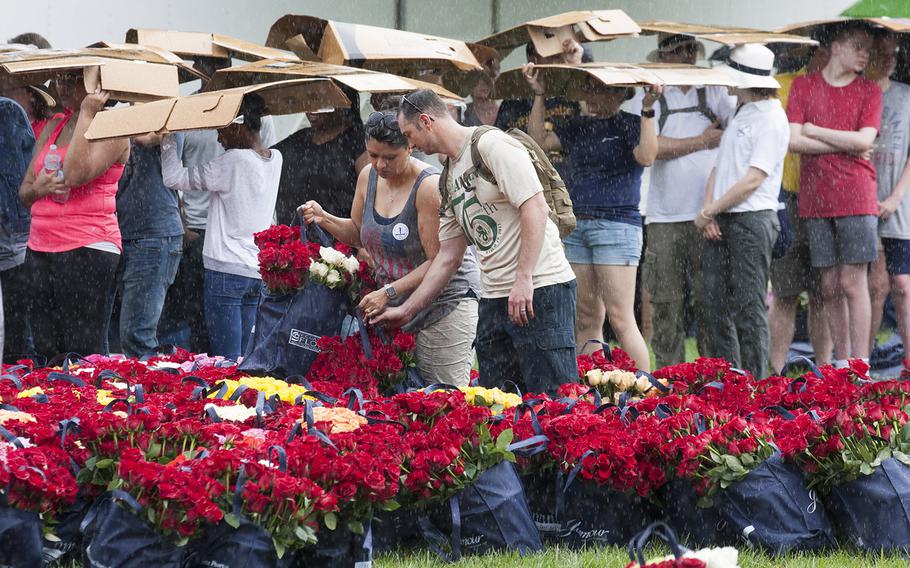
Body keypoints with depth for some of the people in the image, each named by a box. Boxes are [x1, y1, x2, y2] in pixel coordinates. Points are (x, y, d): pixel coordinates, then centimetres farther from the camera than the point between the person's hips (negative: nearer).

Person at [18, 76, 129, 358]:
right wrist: (39, 188, -5)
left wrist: (87, 113, -14)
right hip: (40, 248, 7)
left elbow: (76, 175, -20)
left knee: (83, 353, -9)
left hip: (88, 248, -7)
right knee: (46, 352, 4)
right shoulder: (53, 128, 18)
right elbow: (24, 192, 19)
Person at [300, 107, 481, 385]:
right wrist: (324, 219, 1)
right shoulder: (369, 177, 4)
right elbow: (357, 233, 21)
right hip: (397, 307, 7)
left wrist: (389, 292, -24)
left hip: (446, 298, -7)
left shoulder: (429, 187, -18)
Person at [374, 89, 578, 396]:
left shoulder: (491, 144, -8)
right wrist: (406, 310, 22)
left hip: (539, 287, -9)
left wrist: (523, 278, -22)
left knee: (553, 400, -12)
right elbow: (448, 257, 23)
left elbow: (536, 208, -17)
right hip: (493, 298, 9)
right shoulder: (449, 181, 19)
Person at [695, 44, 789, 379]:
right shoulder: (740, 114, 20)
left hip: (752, 221, -9)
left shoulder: (771, 119, -9)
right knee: (718, 306, 7)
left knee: (749, 308, -8)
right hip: (721, 224, 9)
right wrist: (709, 210, 1)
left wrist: (709, 212, -10)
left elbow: (753, 180, -15)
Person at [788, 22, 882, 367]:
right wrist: (847, 144, -6)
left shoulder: (868, 91, 5)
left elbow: (864, 140, -8)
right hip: (815, 201, 2)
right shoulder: (804, 86, 7)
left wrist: (814, 130, -4)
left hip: (856, 199, -2)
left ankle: (859, 365, -5)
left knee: (852, 282, -5)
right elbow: (794, 141, -4)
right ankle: (840, 364, 9)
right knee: (830, 286, 4)